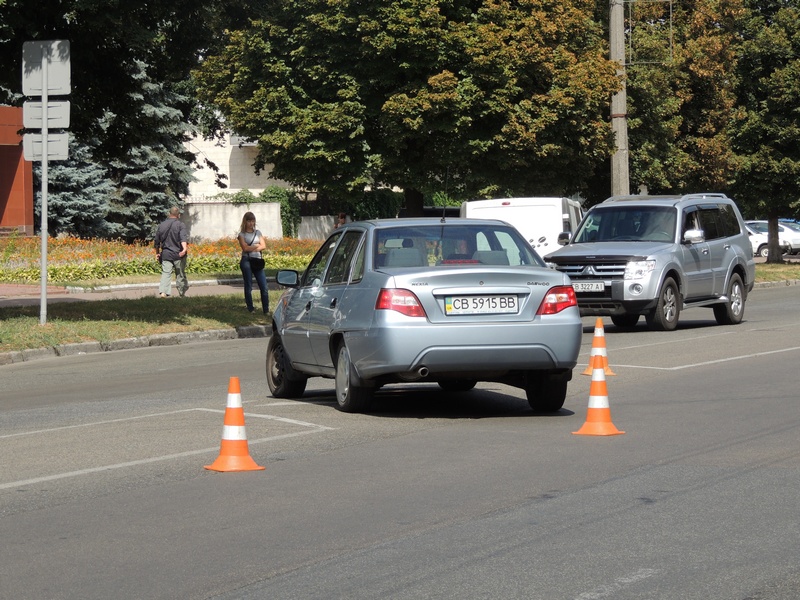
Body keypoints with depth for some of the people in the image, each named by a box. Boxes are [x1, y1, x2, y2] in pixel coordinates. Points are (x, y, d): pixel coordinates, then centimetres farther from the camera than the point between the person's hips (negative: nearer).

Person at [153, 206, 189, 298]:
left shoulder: (161, 225, 7)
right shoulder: (180, 225, -6)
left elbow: (157, 242, 15)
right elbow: (183, 238, -23)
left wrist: (157, 252, 27)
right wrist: (184, 249, -35)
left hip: (165, 254, 2)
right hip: (178, 255, -2)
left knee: (166, 273, -2)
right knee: (180, 274, 11)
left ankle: (163, 292, -20)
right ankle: (182, 292, 21)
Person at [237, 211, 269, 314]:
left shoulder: (258, 233, 15)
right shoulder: (242, 234, 4)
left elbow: (263, 246, 4)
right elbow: (245, 248, -9)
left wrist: (251, 248, -7)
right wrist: (257, 246, 0)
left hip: (257, 261, 3)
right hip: (246, 261, -3)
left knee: (264, 287, -5)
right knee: (248, 287, 1)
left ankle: (266, 310, -2)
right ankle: (250, 309, 9)